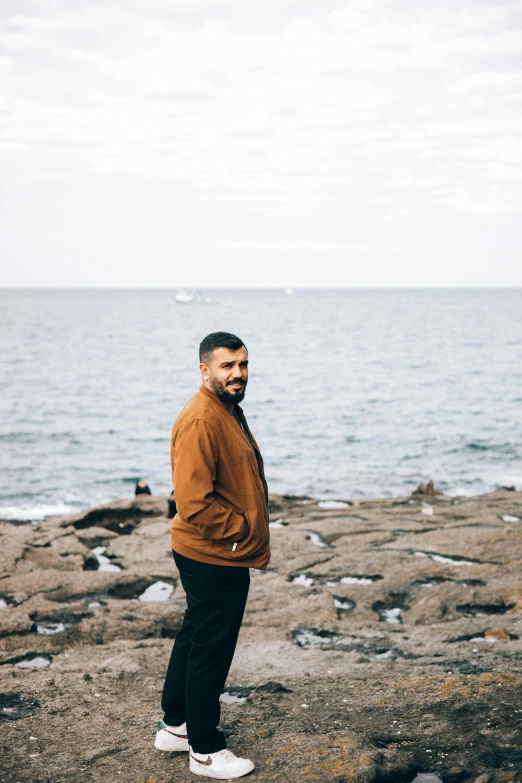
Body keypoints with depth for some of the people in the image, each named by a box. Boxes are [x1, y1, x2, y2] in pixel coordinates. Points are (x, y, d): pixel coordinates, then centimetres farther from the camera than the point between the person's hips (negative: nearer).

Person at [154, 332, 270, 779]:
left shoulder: (230, 411, 12)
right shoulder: (200, 420, -22)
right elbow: (194, 501, -27)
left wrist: (252, 533, 12)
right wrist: (241, 530, -16)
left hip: (223, 557, 11)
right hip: (215, 559, -11)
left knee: (196, 639, 21)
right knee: (211, 651, 1)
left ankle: (175, 726, 36)